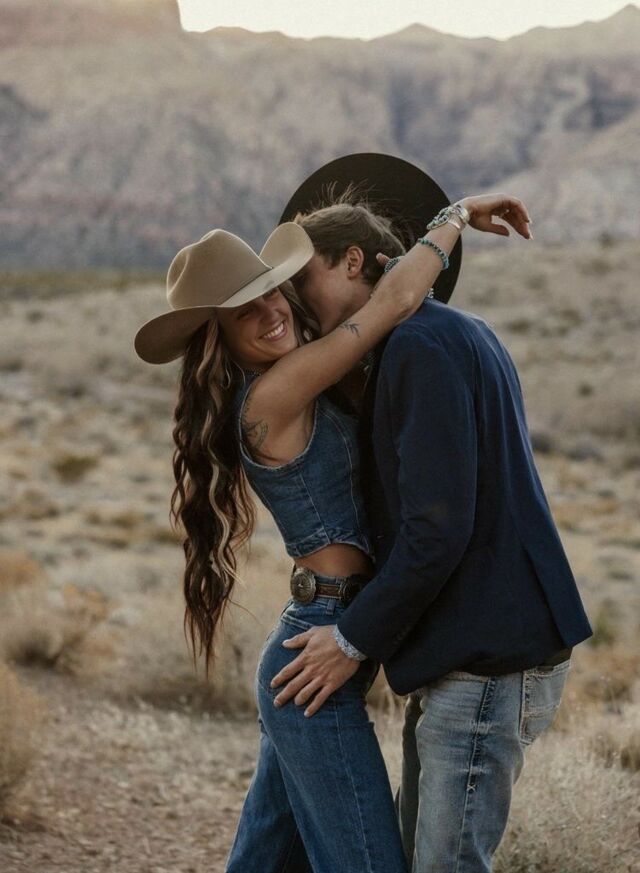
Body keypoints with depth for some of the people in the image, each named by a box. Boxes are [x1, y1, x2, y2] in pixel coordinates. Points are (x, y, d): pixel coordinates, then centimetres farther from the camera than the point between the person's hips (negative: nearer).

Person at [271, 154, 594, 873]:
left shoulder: (422, 346, -15)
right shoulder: (461, 335, 17)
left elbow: (438, 528, -21)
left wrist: (353, 641, -11)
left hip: (488, 663, -10)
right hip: (465, 656, 10)